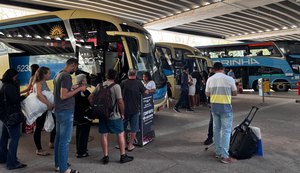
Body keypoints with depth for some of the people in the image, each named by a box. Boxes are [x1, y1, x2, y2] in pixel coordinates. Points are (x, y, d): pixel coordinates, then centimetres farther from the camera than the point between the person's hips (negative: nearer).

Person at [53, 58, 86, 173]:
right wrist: (79, 89, -16)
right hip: (66, 112, -10)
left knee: (59, 138, 16)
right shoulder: (66, 76, -17)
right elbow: (63, 96, -23)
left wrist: (72, 88, 18)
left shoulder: (58, 75, 13)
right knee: (65, 140, -4)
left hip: (58, 111, 10)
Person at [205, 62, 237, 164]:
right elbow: (235, 93, 2)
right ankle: (224, 156, 0)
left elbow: (207, 94, 6)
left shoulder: (210, 79, 0)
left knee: (216, 129, 15)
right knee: (226, 130, 0)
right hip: (225, 106, -4)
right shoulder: (229, 79, -9)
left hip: (214, 105, 4)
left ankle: (218, 152, 24)